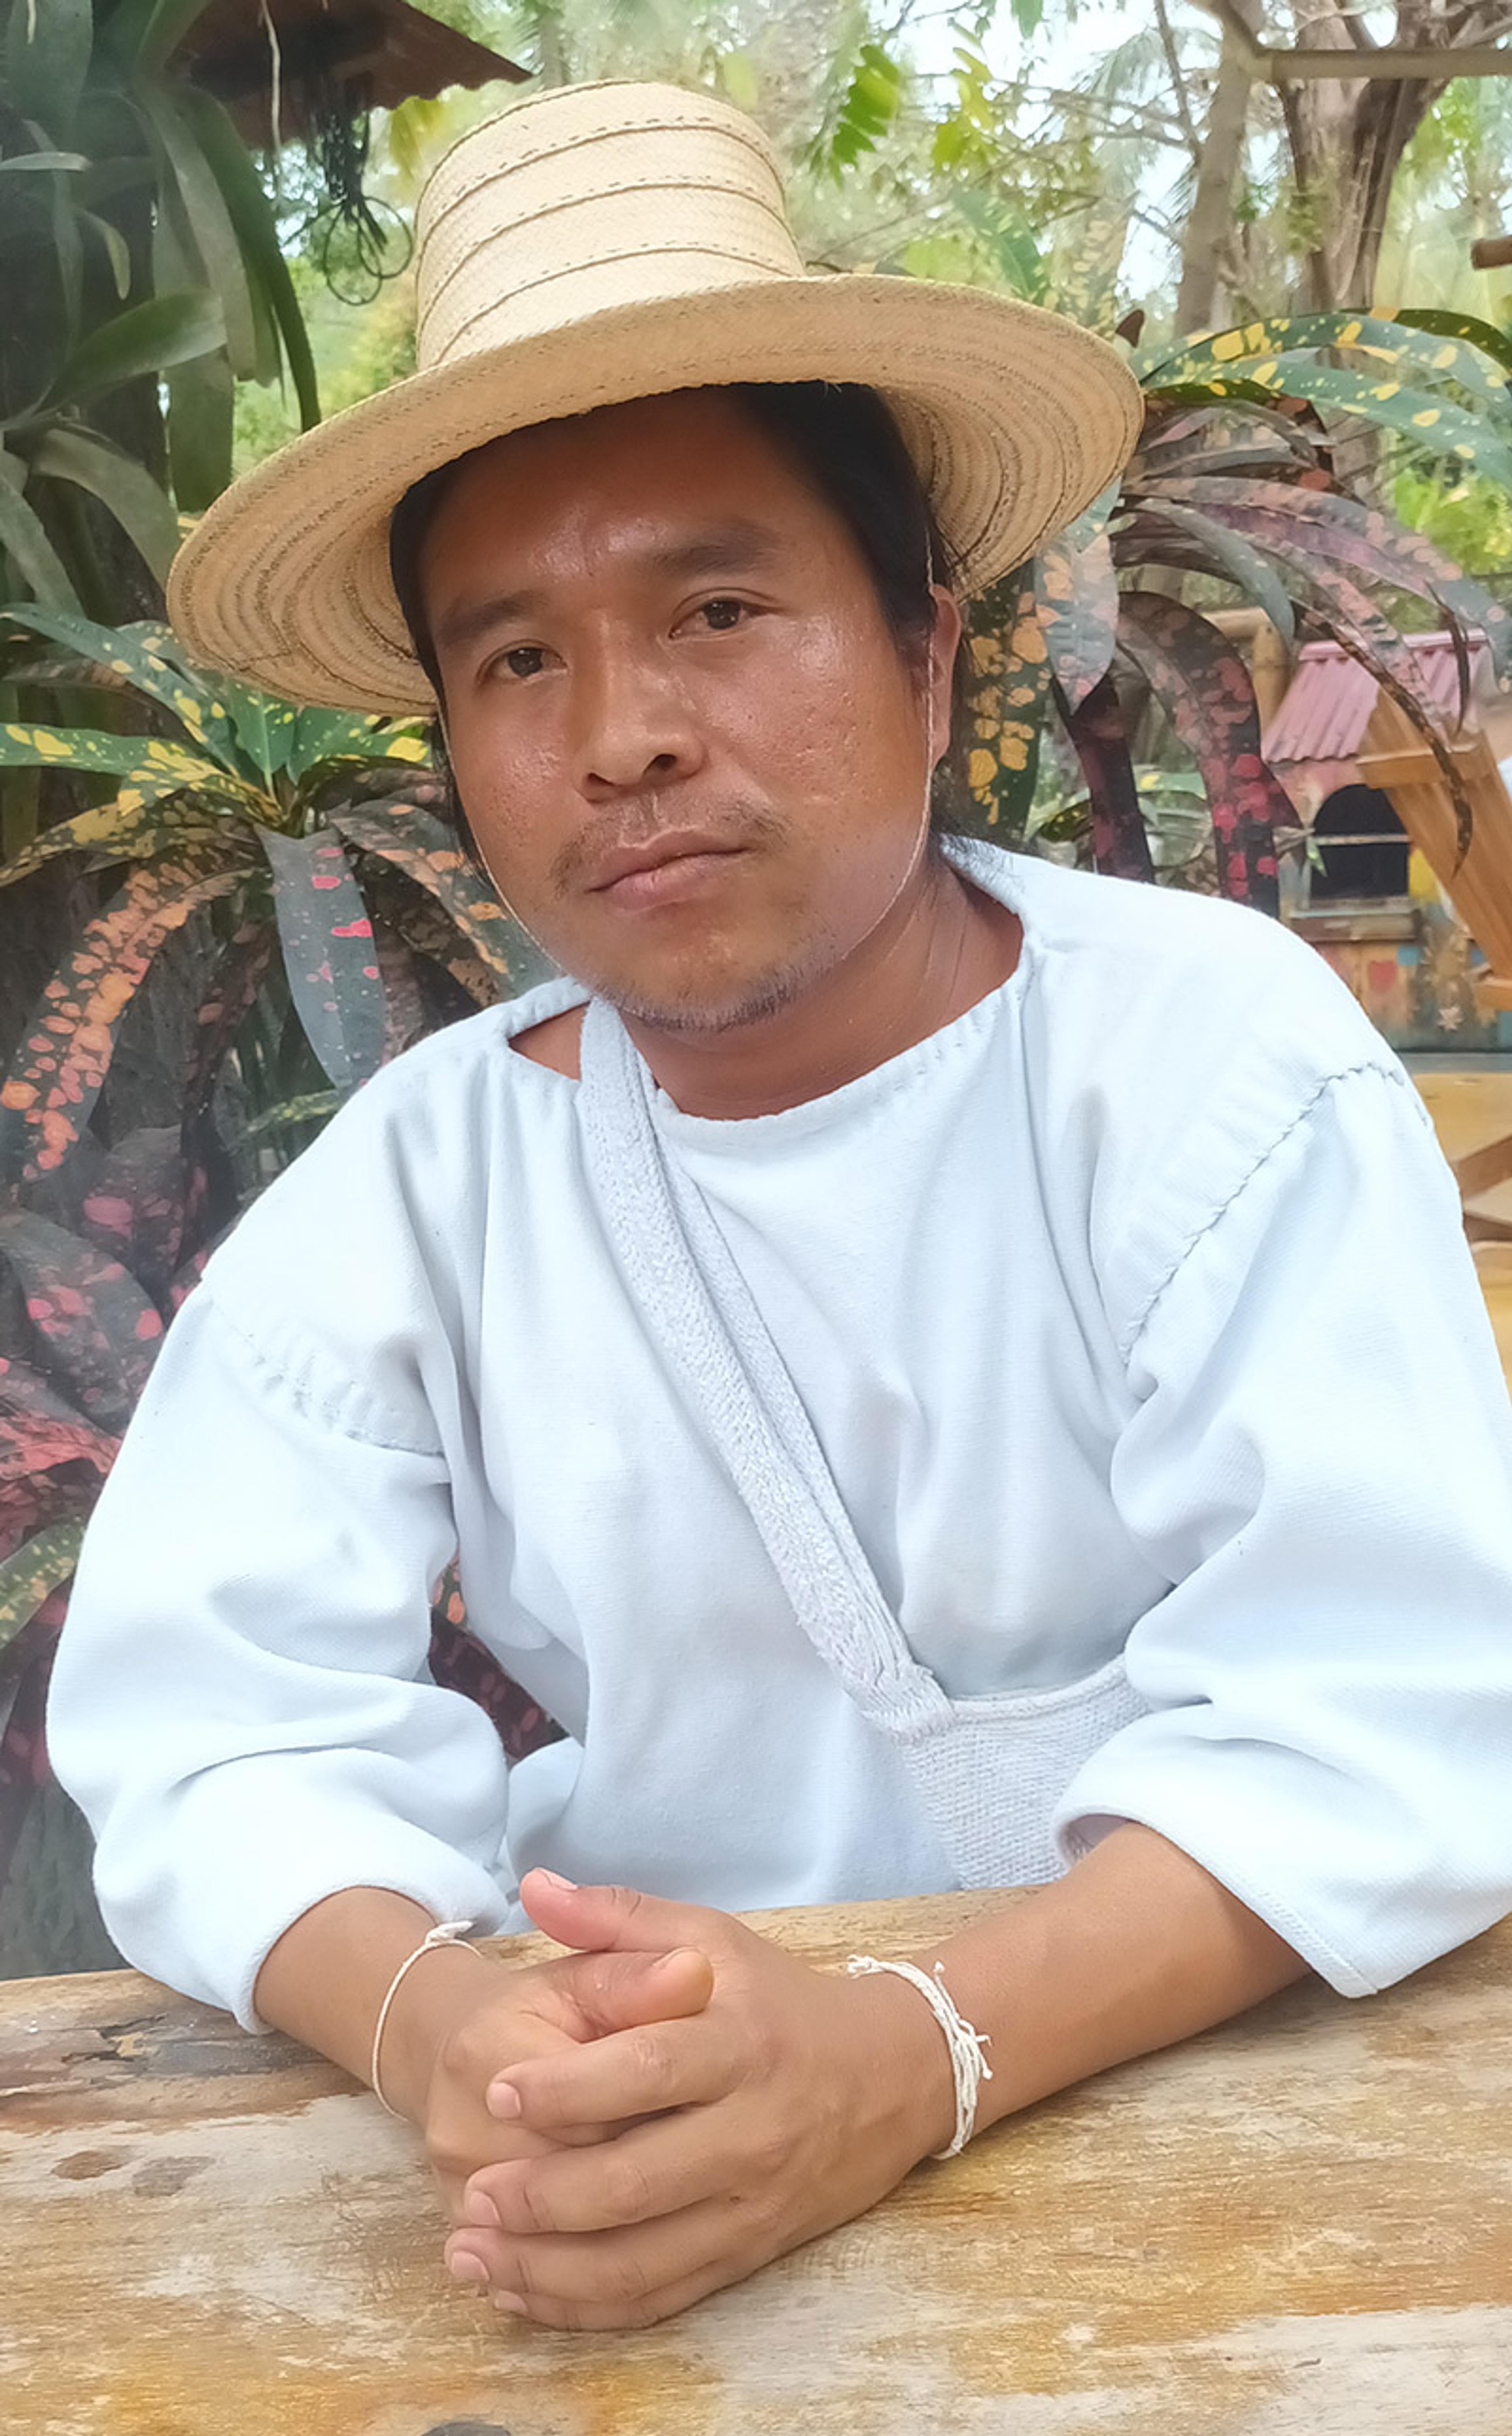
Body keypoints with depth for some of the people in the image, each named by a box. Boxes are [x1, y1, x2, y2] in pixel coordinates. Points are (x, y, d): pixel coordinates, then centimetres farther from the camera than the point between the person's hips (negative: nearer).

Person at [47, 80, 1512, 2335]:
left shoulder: (1217, 1060, -11)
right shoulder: (420, 1173, -3)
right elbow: (219, 1719, -8)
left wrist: (919, 2053, -31)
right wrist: (434, 2021, -29)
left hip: (1207, 2086, -1)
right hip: (654, 2106, 2)